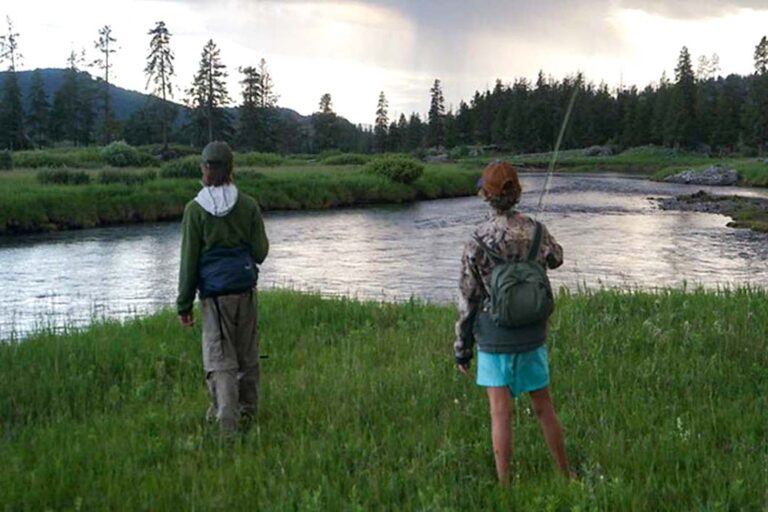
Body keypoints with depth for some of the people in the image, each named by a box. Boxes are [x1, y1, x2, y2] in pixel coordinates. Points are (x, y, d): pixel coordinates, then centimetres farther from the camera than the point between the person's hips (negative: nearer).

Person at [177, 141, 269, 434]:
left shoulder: (195, 209, -6)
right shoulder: (249, 205, -1)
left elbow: (189, 260, -4)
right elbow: (260, 252, 1)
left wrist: (184, 304, 1)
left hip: (214, 292, -2)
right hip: (245, 288, 2)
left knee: (219, 357, 2)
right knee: (247, 355, 15)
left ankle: (226, 420, -8)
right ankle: (248, 412, 27)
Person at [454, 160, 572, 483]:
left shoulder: (477, 242, -15)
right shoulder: (536, 232, -7)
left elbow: (468, 299, -10)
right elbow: (555, 259, 17)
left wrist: (462, 349, 0)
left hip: (494, 339, -3)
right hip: (532, 336, 3)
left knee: (501, 414, 2)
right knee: (544, 408, 17)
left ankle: (504, 485, 7)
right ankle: (565, 476, 29)